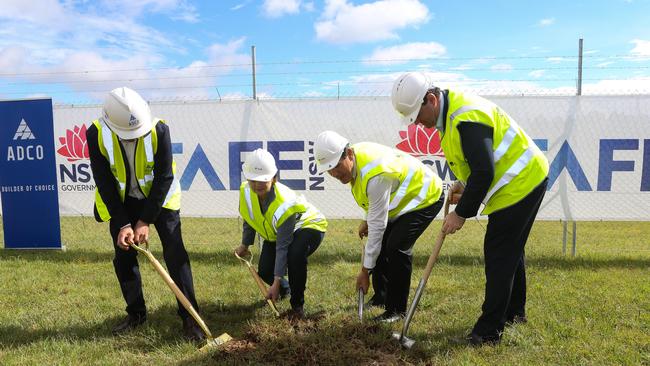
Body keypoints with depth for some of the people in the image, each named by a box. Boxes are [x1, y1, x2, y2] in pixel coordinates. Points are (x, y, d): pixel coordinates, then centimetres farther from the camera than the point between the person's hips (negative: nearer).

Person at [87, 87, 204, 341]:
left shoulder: (159, 129, -26)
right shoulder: (97, 134, -21)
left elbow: (164, 178, -21)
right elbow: (104, 183, -14)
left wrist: (145, 221, -20)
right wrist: (123, 224, -17)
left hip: (159, 197, -2)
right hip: (121, 201, 3)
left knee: (174, 253, -9)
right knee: (123, 257, 6)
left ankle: (189, 316, 0)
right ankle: (136, 313, 25)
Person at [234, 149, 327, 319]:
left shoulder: (284, 205, -40)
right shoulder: (245, 191, -20)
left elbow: (282, 247, -36)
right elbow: (249, 220, 3)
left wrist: (276, 282, -33)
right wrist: (245, 245, 12)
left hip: (308, 225, -7)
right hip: (275, 232, 7)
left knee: (294, 255, -38)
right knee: (264, 272, -8)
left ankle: (297, 305, -14)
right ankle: (285, 289, 30)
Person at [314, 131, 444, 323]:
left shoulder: (376, 175, -38)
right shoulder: (353, 159, -10)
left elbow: (378, 225, -34)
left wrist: (365, 269, -28)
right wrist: (367, 220, 2)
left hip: (425, 197, -9)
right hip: (404, 198, 10)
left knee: (397, 247, -21)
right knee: (380, 244, 7)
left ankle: (397, 309, -5)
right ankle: (381, 297, 24)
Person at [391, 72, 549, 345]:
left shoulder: (466, 118, -28)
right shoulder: (450, 111, 6)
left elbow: (484, 173, -29)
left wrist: (462, 214, -21)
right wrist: (464, 183, 3)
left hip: (520, 183, -11)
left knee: (498, 255, -6)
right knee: (510, 250, 20)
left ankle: (489, 331, 4)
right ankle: (514, 312, 36)